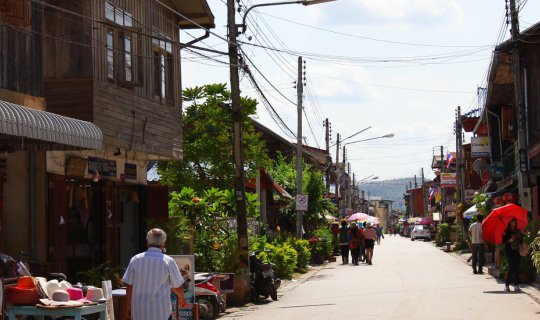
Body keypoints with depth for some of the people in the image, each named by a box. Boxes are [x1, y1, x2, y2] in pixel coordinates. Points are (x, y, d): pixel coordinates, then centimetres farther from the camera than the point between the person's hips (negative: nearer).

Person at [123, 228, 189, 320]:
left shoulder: (135, 260, 0)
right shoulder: (168, 261, -7)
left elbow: (129, 286, 2)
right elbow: (177, 286, 3)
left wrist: (128, 306, 14)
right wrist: (182, 300, 23)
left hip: (139, 312, 3)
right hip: (160, 312, -3)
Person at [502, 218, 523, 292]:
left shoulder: (518, 232, 13)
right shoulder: (506, 232, 1)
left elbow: (521, 241, 16)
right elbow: (503, 241, -3)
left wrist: (519, 237, -3)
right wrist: (509, 240, -18)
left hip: (517, 251, 4)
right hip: (509, 251, -4)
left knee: (517, 268, 0)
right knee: (511, 267, -11)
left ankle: (516, 285, 2)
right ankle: (506, 285, -3)